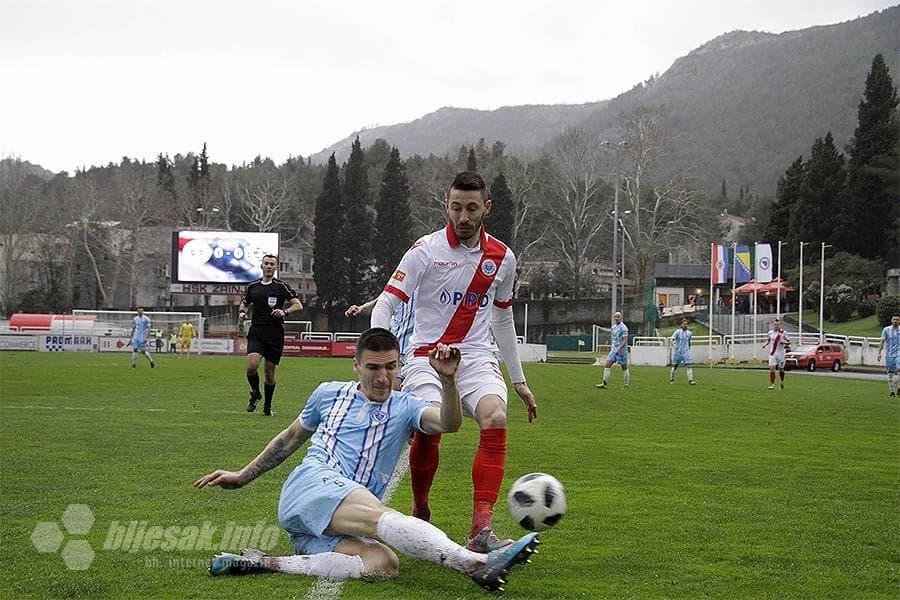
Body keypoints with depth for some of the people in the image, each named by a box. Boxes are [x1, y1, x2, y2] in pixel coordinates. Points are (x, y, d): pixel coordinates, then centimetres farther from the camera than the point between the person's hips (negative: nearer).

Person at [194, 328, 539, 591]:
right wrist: (242, 477, 34)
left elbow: (448, 423, -5)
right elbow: (290, 438, 32)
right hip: (310, 486, -3)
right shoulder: (329, 394, 18)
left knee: (383, 565, -34)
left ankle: (264, 564, -34)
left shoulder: (404, 408, 17)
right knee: (381, 516, -35)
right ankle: (475, 564, -57)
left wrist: (448, 380, -24)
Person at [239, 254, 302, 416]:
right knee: (251, 365, -19)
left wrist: (285, 311, -20)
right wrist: (241, 312, 1)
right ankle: (255, 394, 9)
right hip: (256, 333, 1)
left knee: (270, 372, 4)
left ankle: (267, 405, 22)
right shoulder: (252, 286, 10)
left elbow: (298, 305, -2)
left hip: (275, 334, -1)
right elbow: (244, 304, 24)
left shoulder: (282, 286, 1)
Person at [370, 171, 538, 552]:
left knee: (496, 419, -26)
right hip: (427, 356, -3)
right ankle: (420, 513, 0)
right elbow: (385, 303, -7)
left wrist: (519, 381, 25)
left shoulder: (502, 257, 9)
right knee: (429, 428, -27)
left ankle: (481, 531, -30)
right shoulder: (426, 250, -4)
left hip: (476, 357, 3)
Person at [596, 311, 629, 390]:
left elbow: (625, 340, -18)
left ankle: (626, 385, 17)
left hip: (621, 350, -7)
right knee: (608, 364, -6)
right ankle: (604, 383, -9)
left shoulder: (623, 327, -12)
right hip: (613, 349, 7)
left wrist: (619, 348, -27)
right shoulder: (613, 327, 11)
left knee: (624, 367, 4)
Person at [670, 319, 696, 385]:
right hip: (678, 351, -2)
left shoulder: (689, 333, 8)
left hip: (686, 352, 2)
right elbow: (672, 340, -14)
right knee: (675, 366, 9)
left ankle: (690, 380, -19)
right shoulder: (678, 332, -4)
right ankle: (671, 379, 27)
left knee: (689, 365, -14)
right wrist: (674, 345, -33)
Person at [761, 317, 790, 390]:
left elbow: (789, 342, 1)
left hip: (780, 353, -2)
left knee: (781, 369, 9)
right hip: (772, 353, 2)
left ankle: (782, 381, 35)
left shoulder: (783, 332, -6)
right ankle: (772, 384, -8)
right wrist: (765, 344, 4)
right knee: (772, 368, -10)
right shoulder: (770, 332, 4)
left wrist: (784, 342, -19)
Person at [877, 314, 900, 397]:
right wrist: (879, 352, -6)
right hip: (889, 354, 1)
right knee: (890, 373, 3)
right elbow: (882, 342, 3)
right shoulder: (886, 330, 4)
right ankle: (892, 391, 12)